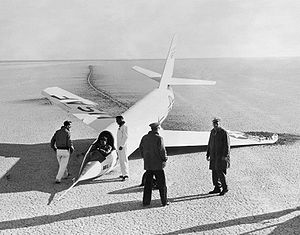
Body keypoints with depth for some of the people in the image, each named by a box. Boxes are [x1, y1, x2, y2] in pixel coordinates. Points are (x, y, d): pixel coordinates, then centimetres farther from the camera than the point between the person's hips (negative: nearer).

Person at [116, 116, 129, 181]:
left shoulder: (124, 126, -11)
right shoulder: (120, 127, 18)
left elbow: (125, 137, -18)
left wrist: (122, 145, -22)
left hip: (122, 146, -9)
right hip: (119, 146, 9)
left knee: (124, 160, -11)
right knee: (121, 160, 10)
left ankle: (126, 174, -12)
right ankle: (124, 173, 15)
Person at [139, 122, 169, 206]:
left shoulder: (144, 137, 4)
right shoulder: (159, 138, -14)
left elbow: (141, 148, 10)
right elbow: (162, 150, -16)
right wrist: (165, 158, 0)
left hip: (147, 164, 5)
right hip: (158, 164, -5)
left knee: (148, 183, 12)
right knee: (161, 183, 5)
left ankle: (146, 201, 14)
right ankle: (164, 201, 10)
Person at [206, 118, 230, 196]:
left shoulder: (224, 133, -10)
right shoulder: (212, 132, 12)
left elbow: (227, 145, -13)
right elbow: (210, 144, 18)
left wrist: (225, 156, -20)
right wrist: (208, 154, 16)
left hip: (221, 156, -7)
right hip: (214, 156, 7)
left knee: (220, 171, -10)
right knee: (214, 172, 8)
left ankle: (225, 188, 4)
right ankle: (217, 188, 16)